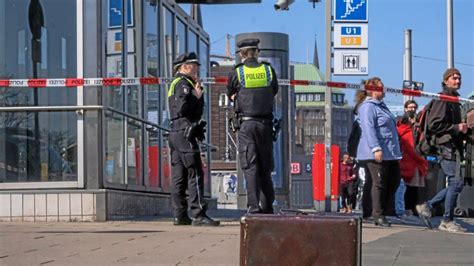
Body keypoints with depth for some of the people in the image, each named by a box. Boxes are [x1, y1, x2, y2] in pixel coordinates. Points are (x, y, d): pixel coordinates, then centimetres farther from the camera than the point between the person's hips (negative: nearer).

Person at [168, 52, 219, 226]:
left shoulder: (175, 84, 23)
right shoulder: (184, 84, -9)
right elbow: (183, 107, -22)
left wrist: (196, 91, 14)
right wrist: (197, 96, -9)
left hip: (175, 133, 11)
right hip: (185, 133, -11)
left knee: (178, 176, 8)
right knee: (195, 174, -11)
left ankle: (180, 215, 9)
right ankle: (198, 215, -14)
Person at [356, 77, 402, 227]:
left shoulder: (381, 105, 22)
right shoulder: (368, 107, -10)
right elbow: (369, 129, -20)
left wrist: (396, 151, 29)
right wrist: (376, 148, -28)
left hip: (390, 153, 10)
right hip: (377, 153, -10)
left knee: (394, 180, 10)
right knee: (380, 183, -6)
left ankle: (388, 210, 19)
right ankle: (378, 215, 0)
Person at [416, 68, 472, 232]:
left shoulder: (454, 100, 22)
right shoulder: (442, 99, -9)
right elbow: (434, 124, -17)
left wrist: (465, 130, 12)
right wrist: (456, 128, -16)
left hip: (453, 147, 10)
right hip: (446, 146, -10)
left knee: (454, 184, 10)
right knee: (456, 182, -9)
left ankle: (427, 206, 16)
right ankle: (447, 221, -2)